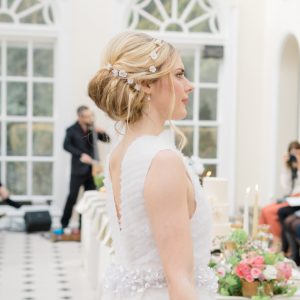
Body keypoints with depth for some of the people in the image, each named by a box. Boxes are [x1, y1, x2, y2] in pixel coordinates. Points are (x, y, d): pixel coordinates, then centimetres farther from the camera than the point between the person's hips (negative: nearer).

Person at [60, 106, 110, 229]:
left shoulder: (92, 129, 7)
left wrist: (102, 132, -11)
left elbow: (107, 140, 10)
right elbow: (66, 145, -18)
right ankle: (64, 223, 8)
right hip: (78, 169, -4)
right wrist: (81, 154, -29)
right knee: (72, 196, -5)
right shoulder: (72, 130, -5)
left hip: (92, 169, 4)